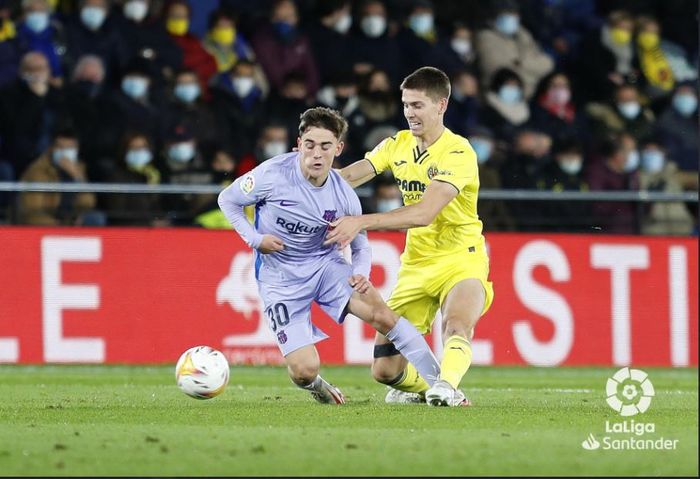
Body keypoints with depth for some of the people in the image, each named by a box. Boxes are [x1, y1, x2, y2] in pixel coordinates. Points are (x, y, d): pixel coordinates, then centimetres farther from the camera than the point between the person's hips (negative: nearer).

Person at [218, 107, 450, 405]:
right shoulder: (273, 174, -19)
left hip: (324, 264, 2)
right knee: (305, 370, -14)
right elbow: (227, 200, -3)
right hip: (279, 278, -2)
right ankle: (314, 386, 26)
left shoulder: (344, 196, -10)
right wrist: (255, 239, -15)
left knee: (380, 313, -22)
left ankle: (439, 382, -11)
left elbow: (360, 246, 5)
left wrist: (361, 274, -18)